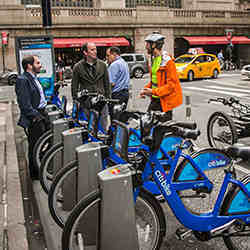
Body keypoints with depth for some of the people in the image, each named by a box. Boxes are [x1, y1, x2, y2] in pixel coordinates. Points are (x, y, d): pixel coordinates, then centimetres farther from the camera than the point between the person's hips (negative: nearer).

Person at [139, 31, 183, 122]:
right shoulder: (154, 59, 11)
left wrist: (153, 91, -24)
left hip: (165, 100, -8)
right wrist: (146, 89, 4)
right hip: (155, 99, 8)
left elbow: (171, 84, -21)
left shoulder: (167, 61, -17)